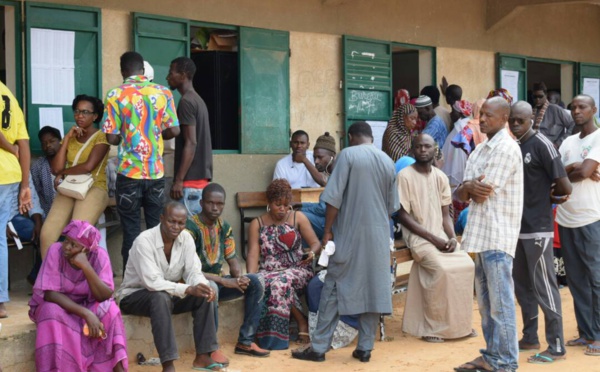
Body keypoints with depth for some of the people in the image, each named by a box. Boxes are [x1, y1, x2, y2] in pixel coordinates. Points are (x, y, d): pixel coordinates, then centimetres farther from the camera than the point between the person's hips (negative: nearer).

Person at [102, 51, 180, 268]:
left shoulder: (115, 95, -5)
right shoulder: (163, 93, 2)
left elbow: (111, 137, -7)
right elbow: (174, 131, 2)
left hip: (129, 173, -2)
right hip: (156, 172, 2)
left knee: (131, 232, 4)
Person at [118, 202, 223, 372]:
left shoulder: (186, 238, -7)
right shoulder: (144, 240, -26)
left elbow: (193, 272, -10)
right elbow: (152, 282, -34)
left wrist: (204, 286, -33)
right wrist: (188, 289, -41)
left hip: (169, 293, 6)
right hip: (134, 296, -6)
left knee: (205, 295, -17)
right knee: (161, 297, -38)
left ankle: (202, 356, -13)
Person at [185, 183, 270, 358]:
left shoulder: (224, 227, 6)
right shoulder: (190, 227, -18)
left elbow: (232, 260, 8)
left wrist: (239, 277, -16)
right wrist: (224, 281, -26)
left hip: (217, 280, 7)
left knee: (254, 282, -11)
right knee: (210, 288, -38)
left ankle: (245, 342, -6)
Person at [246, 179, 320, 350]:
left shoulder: (298, 218, 7)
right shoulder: (257, 224, 9)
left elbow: (316, 243, 4)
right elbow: (253, 254, -2)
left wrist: (311, 253, -21)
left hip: (297, 270, -2)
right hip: (268, 271, 2)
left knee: (280, 282, -36)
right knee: (259, 283, -33)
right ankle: (301, 321, -23)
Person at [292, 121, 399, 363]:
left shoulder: (348, 155, -6)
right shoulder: (388, 161, 9)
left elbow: (334, 197, -12)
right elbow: (392, 205, 13)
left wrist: (327, 231, -5)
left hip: (350, 233, -4)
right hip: (379, 234, 4)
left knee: (334, 288, 1)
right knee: (374, 288, 7)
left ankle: (319, 347, 4)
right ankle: (365, 348, 9)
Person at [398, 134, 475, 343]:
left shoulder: (441, 177, 9)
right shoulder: (405, 176, -8)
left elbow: (445, 214, 11)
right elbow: (404, 216, -11)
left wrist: (452, 237, -9)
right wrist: (432, 238, -17)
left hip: (440, 234, 6)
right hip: (417, 236, -6)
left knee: (467, 265, -15)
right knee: (441, 270, -28)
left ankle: (460, 323, -2)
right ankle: (432, 327, -16)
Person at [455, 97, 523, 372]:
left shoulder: (506, 149, -10)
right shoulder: (480, 150, 18)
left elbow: (482, 193, -15)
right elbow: (461, 194, 11)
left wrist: (469, 188, 5)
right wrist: (470, 188, -10)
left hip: (497, 235, -9)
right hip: (481, 234, 9)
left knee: (500, 302, -5)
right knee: (486, 301, 13)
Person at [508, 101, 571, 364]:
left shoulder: (541, 145, -12)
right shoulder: (513, 147, 10)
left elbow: (564, 188, -14)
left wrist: (548, 198, 4)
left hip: (538, 228, -8)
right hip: (517, 226, 8)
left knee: (543, 287, -4)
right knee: (523, 286, 15)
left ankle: (556, 347, 3)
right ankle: (530, 338, 27)